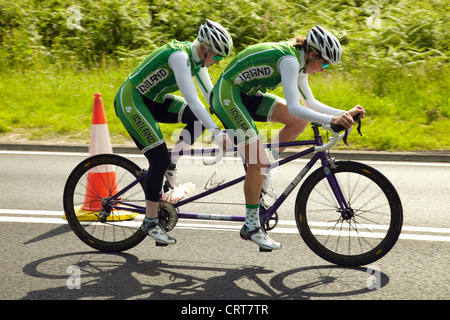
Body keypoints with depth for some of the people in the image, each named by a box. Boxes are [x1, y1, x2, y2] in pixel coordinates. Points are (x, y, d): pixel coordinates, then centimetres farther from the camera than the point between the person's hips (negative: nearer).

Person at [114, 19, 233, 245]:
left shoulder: (197, 59, 1)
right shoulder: (180, 56, -27)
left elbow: (211, 95, 8)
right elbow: (192, 99, -35)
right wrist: (216, 132, -39)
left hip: (153, 100, 9)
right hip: (130, 101, -9)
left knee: (200, 117, -8)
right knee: (159, 158, -13)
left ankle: (170, 167, 3)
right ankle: (150, 222, -1)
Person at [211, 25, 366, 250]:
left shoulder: (298, 62, 6)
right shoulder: (289, 60, -23)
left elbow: (310, 102, 14)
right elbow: (293, 108, -32)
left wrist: (345, 114, 5)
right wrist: (331, 120, -36)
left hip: (246, 95, 10)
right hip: (227, 94, -10)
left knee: (299, 122, 1)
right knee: (258, 161, -13)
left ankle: (261, 170, 10)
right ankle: (251, 227, -2)